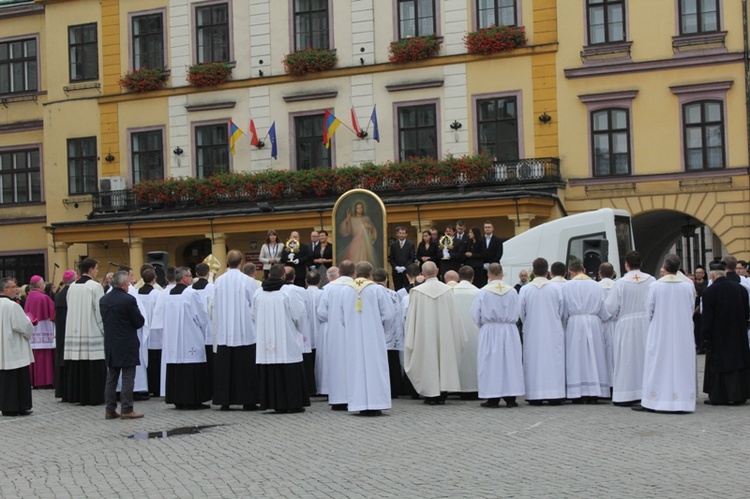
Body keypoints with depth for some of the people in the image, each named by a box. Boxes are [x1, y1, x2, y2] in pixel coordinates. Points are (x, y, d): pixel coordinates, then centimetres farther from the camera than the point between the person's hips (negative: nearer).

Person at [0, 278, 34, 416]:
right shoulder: (12, 306, -18)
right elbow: (25, 326, -17)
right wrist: (30, 331, 5)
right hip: (15, 350, -8)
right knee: (19, 378, -1)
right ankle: (20, 407, 2)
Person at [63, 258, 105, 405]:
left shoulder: (72, 287, 8)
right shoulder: (95, 286, -10)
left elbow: (70, 309, 14)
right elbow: (100, 310, -11)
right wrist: (104, 330, -3)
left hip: (74, 332, 6)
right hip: (92, 331, -6)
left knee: (76, 366, 10)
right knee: (93, 366, -2)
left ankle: (75, 395, 15)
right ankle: (93, 396, -1)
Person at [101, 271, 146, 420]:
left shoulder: (103, 300, 5)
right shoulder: (128, 300, -15)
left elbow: (104, 320, 13)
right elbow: (140, 322, -10)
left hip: (110, 344, 6)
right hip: (127, 345, -6)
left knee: (111, 378, 10)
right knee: (128, 378, -2)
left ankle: (110, 410, 12)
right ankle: (126, 410, -3)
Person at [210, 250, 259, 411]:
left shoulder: (219, 281, -1)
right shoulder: (248, 281, -9)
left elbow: (213, 306, 6)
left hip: (224, 332, 3)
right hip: (245, 331, -3)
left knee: (224, 366, 7)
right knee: (245, 367, 2)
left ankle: (225, 401, 8)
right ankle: (247, 400, 3)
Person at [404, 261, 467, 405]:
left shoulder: (417, 292, -10)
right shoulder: (447, 290, -3)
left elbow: (412, 316, -5)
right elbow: (454, 315, 3)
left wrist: (411, 338, 5)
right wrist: (458, 337, 12)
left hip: (425, 333, -2)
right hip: (444, 333, 2)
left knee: (428, 361, 5)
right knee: (445, 359, 10)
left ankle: (431, 395, 6)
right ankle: (442, 395, 12)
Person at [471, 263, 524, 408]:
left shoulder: (483, 292, -8)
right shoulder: (512, 292, -2)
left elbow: (475, 314, -4)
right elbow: (518, 312, 5)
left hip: (489, 332, -2)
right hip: (509, 331, 2)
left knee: (491, 363, 3)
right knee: (510, 361, 8)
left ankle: (493, 399, 3)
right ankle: (510, 397, 9)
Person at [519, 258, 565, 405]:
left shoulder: (525, 290, -5)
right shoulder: (556, 289, -6)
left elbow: (521, 313, 1)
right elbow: (562, 311, 1)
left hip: (532, 333, 0)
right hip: (553, 332, 0)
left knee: (533, 361, 5)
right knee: (554, 360, 5)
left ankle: (535, 396, 5)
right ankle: (555, 395, 4)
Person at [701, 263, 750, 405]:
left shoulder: (709, 292, -13)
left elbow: (706, 317, -12)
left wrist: (706, 337, -7)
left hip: (718, 336, -4)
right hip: (738, 334, 4)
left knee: (718, 364, 3)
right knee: (737, 361, 9)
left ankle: (717, 397, 5)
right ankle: (738, 395, 11)